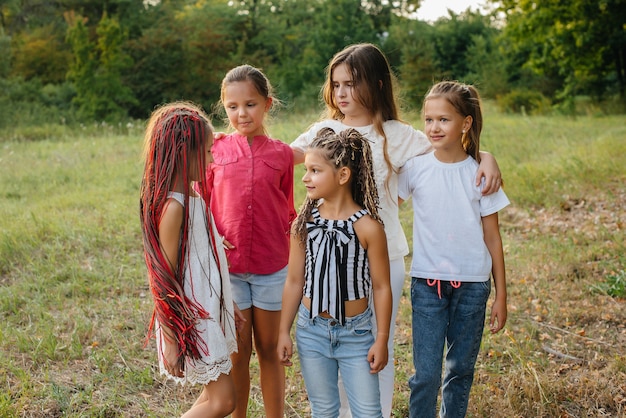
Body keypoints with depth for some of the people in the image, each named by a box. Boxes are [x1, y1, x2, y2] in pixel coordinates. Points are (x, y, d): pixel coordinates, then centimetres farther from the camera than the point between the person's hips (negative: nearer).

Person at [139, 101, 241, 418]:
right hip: (189, 317, -9)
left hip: (208, 311, 9)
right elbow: (164, 278, -20)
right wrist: (170, 341, -17)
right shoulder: (174, 207, -22)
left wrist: (229, 306, 20)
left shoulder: (193, 195, 6)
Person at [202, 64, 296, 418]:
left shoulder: (281, 153, 0)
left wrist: (297, 262, 5)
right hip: (227, 266, 0)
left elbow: (288, 213, 6)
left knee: (270, 350, 12)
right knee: (237, 353, 10)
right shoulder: (216, 149, -1)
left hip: (272, 268, 0)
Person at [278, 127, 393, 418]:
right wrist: (284, 332, 4)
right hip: (312, 330, 3)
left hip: (355, 332, -3)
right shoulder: (304, 223, -5)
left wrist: (381, 340, -7)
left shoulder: (367, 226, -14)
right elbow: (295, 281, 2)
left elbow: (381, 287, -9)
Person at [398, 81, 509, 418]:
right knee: (426, 373, -2)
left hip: (472, 285, 1)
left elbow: (492, 238, 1)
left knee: (461, 368, 12)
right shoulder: (415, 168, -4)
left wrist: (501, 295, 2)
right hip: (427, 282, 0)